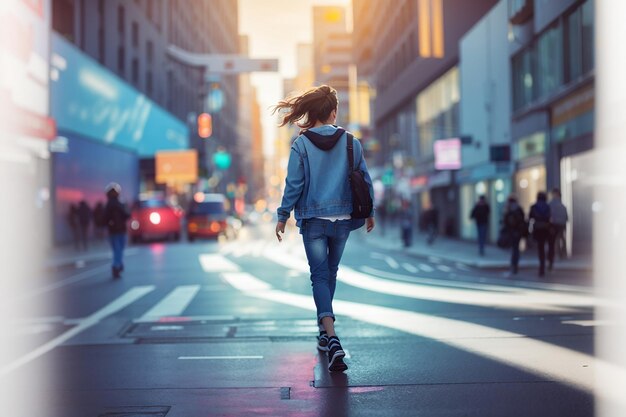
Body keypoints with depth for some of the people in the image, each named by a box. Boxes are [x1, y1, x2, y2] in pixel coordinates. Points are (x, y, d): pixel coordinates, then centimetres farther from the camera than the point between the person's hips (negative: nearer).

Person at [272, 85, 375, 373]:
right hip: (343, 219, 3)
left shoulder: (301, 144, -8)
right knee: (331, 272, 19)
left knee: (320, 275, -2)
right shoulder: (350, 142, -1)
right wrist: (369, 212, 17)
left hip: (313, 219, -2)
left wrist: (283, 216, 2)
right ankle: (325, 331, 32)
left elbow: (293, 184, -8)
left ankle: (331, 338, -20)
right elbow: (365, 179, 4)